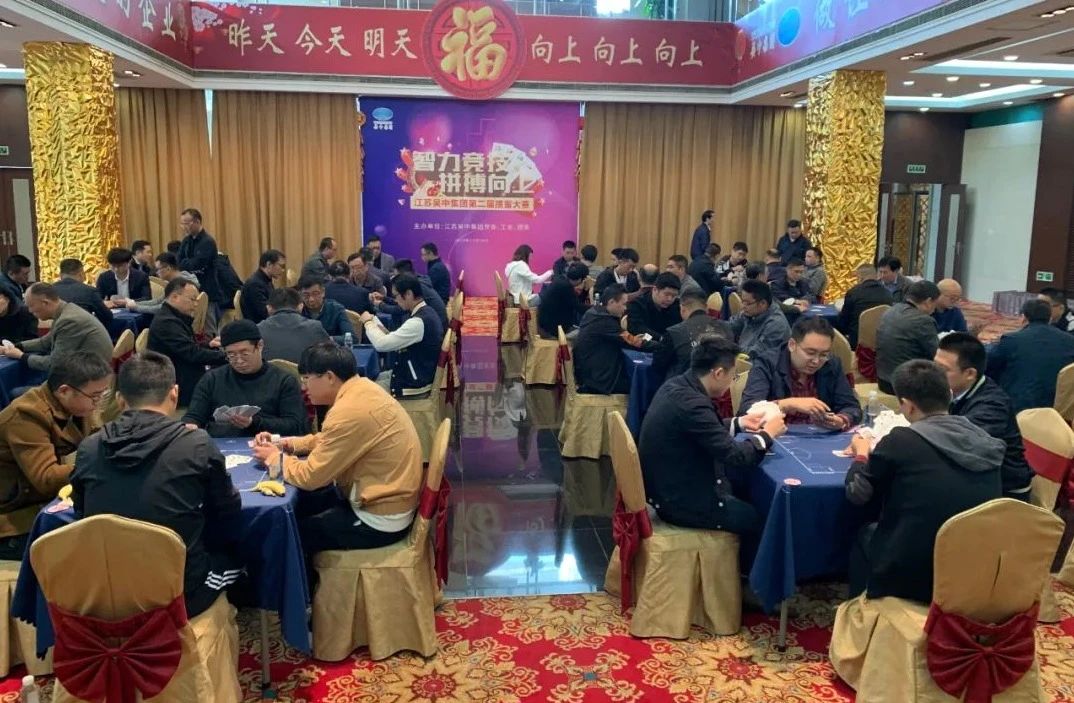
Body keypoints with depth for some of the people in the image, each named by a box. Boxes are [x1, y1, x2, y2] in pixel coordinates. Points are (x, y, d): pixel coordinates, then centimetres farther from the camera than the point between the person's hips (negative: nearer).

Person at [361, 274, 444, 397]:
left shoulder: (419, 321, -27)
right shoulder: (426, 313, 4)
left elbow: (381, 344, -27)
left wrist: (368, 322, -9)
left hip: (414, 385, -9)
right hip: (419, 377, 9)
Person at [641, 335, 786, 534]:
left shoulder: (675, 386, 0)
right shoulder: (692, 403, -27)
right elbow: (735, 457, -23)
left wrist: (738, 424, 13)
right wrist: (767, 434, -7)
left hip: (667, 487, 9)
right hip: (683, 501, -9)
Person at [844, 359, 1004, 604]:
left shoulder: (902, 440, -15)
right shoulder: (983, 441, 0)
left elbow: (857, 492, -2)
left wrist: (862, 454, 16)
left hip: (911, 577, -5)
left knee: (867, 535, 24)